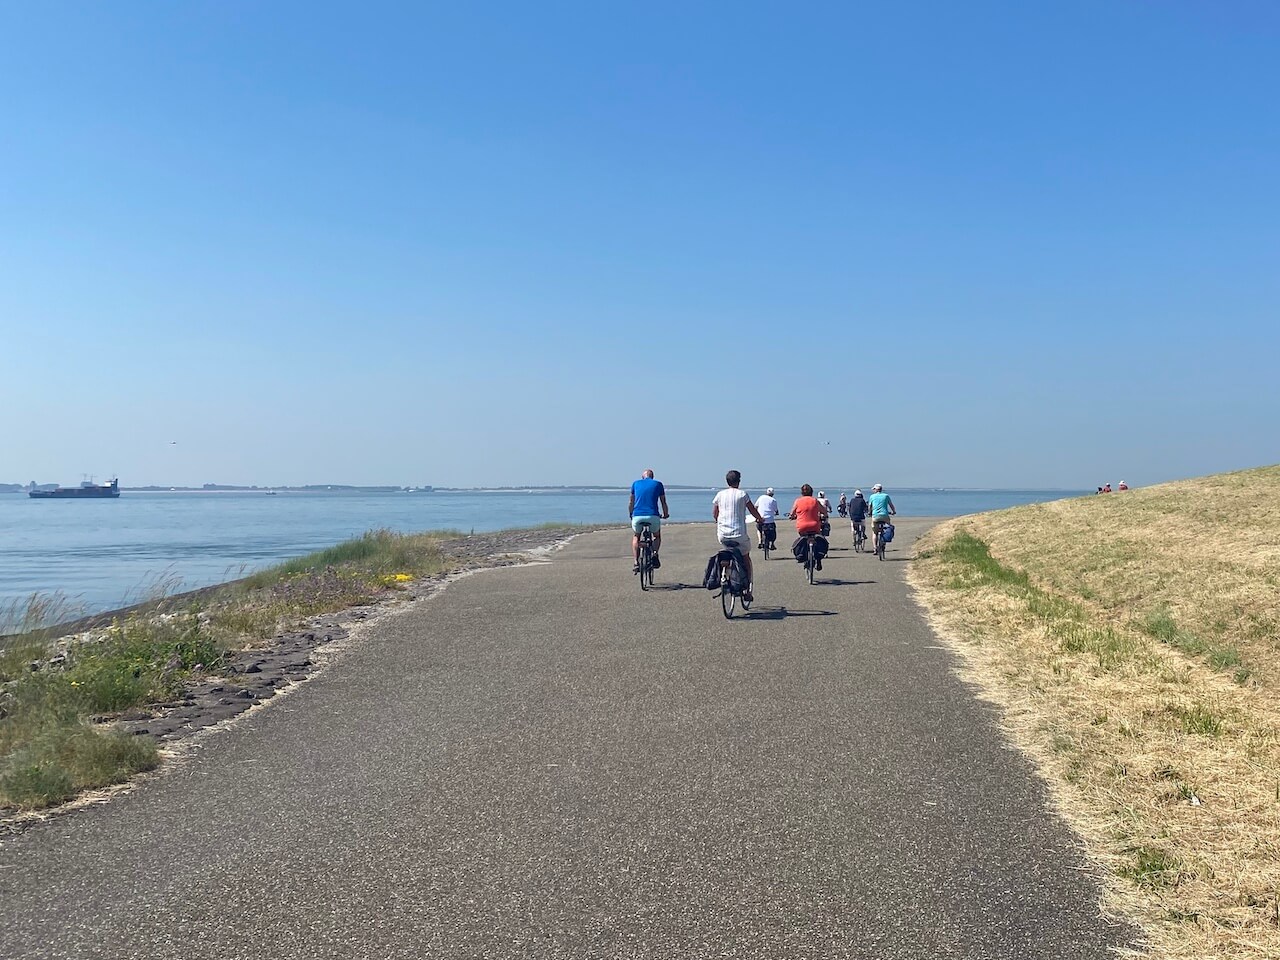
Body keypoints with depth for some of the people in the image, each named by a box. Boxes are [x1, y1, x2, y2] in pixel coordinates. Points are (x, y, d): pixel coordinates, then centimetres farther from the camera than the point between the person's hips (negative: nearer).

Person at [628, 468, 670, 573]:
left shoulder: (636, 484, 16)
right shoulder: (658, 484, 12)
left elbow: (631, 503, 22)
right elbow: (663, 503, 15)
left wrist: (630, 514, 38)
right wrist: (666, 514, 32)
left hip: (637, 516, 1)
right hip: (653, 516, -1)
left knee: (636, 537, 26)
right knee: (657, 536, 27)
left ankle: (636, 563, 11)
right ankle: (655, 555, 0)